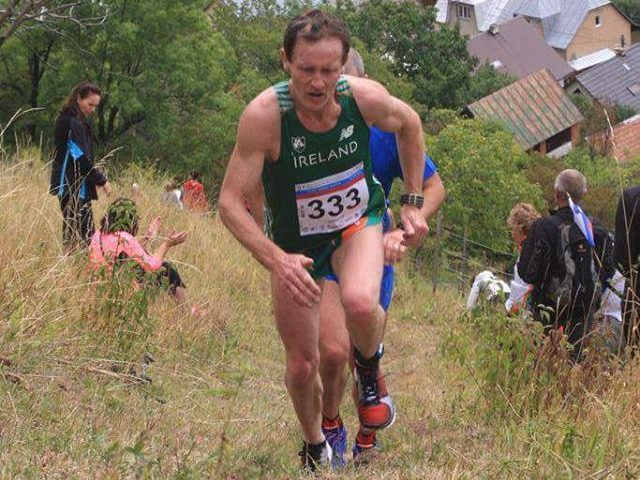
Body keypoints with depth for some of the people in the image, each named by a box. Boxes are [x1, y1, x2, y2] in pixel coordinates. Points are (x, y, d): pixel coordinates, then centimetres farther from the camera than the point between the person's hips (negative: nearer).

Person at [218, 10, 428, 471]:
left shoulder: (366, 97, -24)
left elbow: (410, 124, 1)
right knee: (302, 364, 6)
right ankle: (315, 448, 38)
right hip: (295, 241, 0)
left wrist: (413, 203, 1)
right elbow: (231, 202, -27)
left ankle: (369, 370, 2)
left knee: (360, 303, -34)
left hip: (359, 223, 0)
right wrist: (277, 260, -41)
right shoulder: (264, 115, -31)